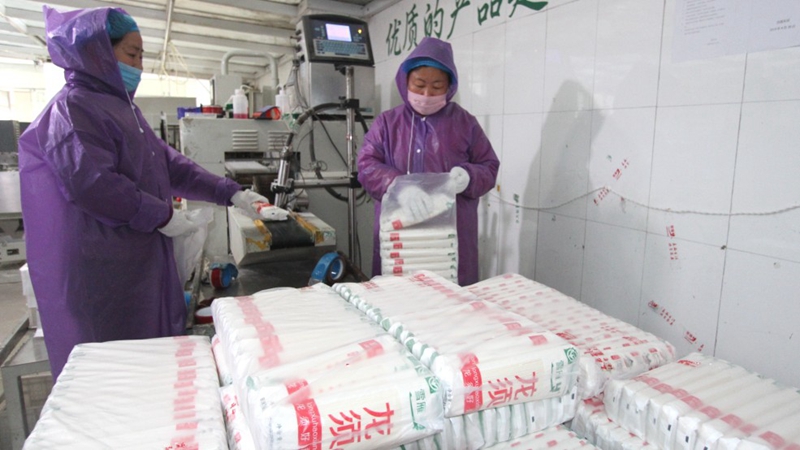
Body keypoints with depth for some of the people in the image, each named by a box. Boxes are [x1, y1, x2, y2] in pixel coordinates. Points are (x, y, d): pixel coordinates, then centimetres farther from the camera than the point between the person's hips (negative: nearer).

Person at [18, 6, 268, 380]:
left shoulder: (122, 108, 18)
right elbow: (90, 183, -23)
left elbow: (170, 164, 15)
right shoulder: (72, 108, -10)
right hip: (104, 266, -9)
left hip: (143, 256, 9)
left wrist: (230, 193, 6)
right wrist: (161, 216, -16)